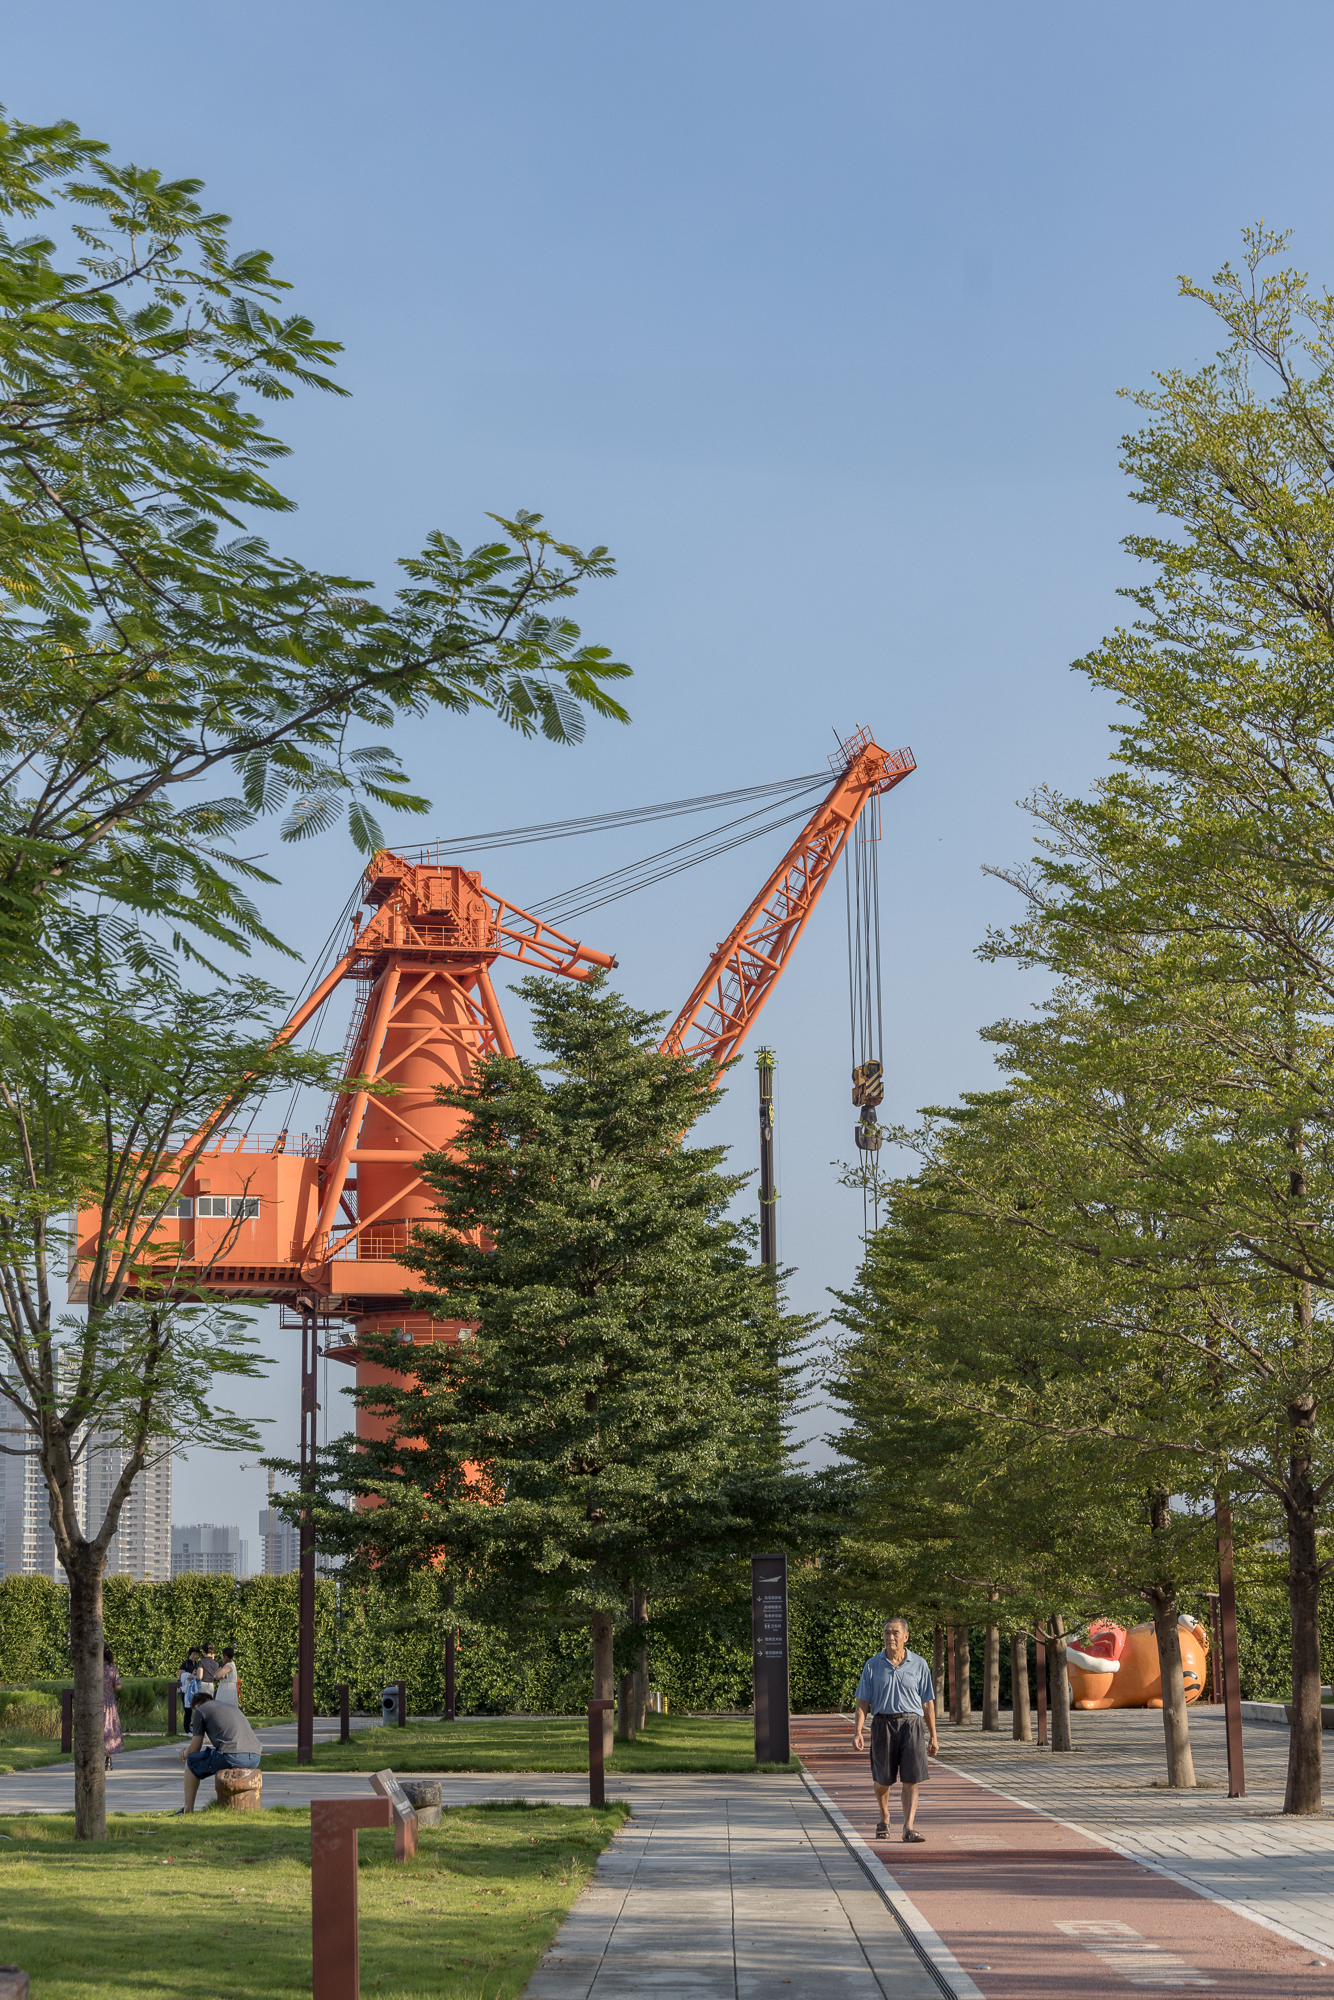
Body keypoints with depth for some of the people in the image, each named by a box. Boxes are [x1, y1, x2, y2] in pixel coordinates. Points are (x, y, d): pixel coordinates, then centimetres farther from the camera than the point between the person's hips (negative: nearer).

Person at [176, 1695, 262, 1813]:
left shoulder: (200, 1710, 11)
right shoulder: (232, 1705, 30)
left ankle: (188, 1810, 15)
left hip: (231, 1755, -7)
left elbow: (195, 1749, 11)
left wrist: (185, 1754, 32)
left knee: (191, 1763, 17)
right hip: (254, 1758, 7)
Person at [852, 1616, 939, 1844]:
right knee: (882, 1779, 8)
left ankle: (909, 1827, -12)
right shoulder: (873, 1665, 5)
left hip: (911, 1724, -1)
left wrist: (933, 1737, 7)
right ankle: (884, 1819, 33)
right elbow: (863, 1701, 4)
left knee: (911, 1779, -10)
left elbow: (927, 1703, 8)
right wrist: (858, 1731, -9)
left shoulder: (919, 1665, 5)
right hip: (883, 1723, 1)